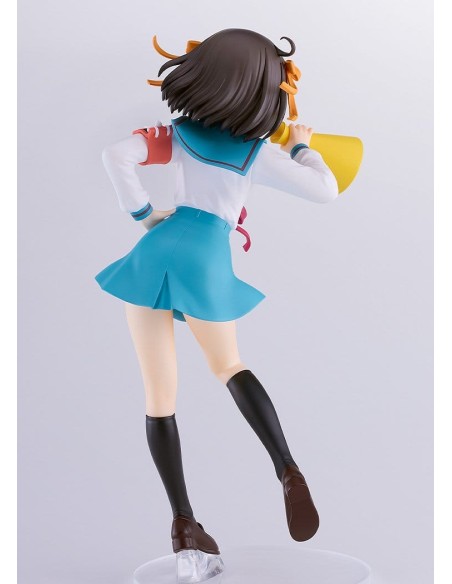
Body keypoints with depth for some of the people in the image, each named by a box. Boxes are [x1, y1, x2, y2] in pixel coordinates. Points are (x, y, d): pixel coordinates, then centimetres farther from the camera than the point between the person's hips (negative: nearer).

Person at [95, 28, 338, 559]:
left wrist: (142, 214, 5)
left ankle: (183, 522, 6)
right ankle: (287, 470, 3)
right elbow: (326, 190, 9)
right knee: (229, 365, 22)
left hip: (155, 251, 1)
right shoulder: (258, 152, 4)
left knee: (159, 394, 5)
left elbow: (117, 153, -4)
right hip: (206, 261, -1)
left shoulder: (178, 134, 9)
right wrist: (302, 146, 26)